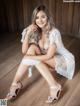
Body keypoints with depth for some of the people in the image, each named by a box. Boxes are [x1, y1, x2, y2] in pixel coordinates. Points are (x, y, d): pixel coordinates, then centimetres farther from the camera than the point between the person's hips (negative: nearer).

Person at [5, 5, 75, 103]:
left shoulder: (54, 32, -24)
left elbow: (49, 56, -26)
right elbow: (24, 51, -12)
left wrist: (29, 58, -25)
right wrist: (28, 33, -23)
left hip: (65, 60, -6)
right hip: (52, 61, 7)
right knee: (32, 47, -19)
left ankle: (54, 86, -20)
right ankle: (15, 83, -19)